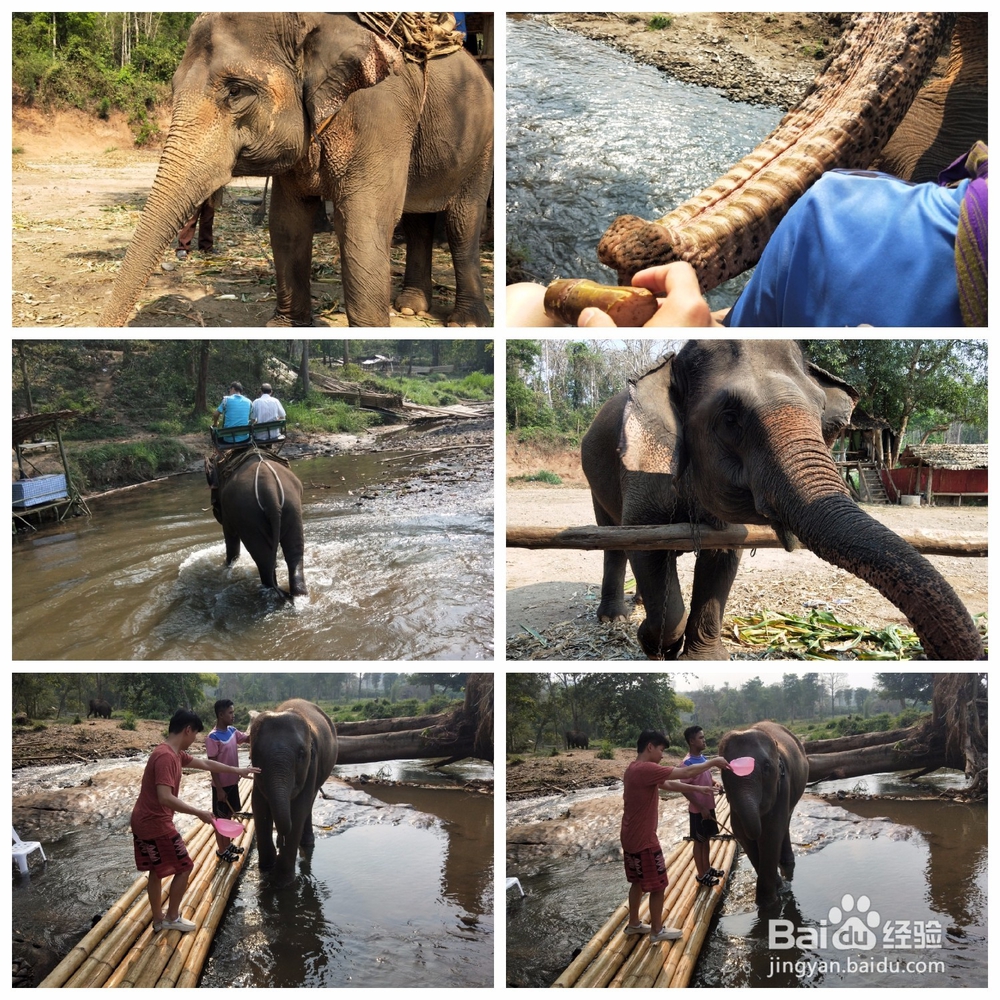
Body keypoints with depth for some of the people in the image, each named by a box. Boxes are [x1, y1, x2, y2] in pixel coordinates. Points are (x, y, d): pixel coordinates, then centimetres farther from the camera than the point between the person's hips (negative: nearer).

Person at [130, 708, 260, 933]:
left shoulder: (176, 753, 9)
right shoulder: (166, 757, -24)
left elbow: (206, 764, 22)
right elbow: (165, 798, -31)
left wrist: (237, 770, 26)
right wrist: (199, 813, -25)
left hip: (142, 821, 10)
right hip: (156, 824, -9)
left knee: (156, 871, 18)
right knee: (184, 867, 5)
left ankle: (158, 919, 29)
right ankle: (172, 918, 16)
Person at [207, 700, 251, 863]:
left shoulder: (232, 731, 2)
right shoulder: (213, 737, -20)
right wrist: (219, 789, -18)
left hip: (233, 782, 7)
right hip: (222, 784, -7)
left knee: (229, 814, 20)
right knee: (221, 817, 6)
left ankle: (228, 844, 34)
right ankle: (221, 850, 19)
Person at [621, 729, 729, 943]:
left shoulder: (636, 769, 8)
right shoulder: (646, 769, -25)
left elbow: (669, 785, 16)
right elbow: (686, 772, -22)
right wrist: (712, 762, -9)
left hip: (631, 837, 10)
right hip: (643, 840, -10)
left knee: (638, 882, 21)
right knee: (658, 885, 4)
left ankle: (633, 924, 32)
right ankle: (657, 931, 16)